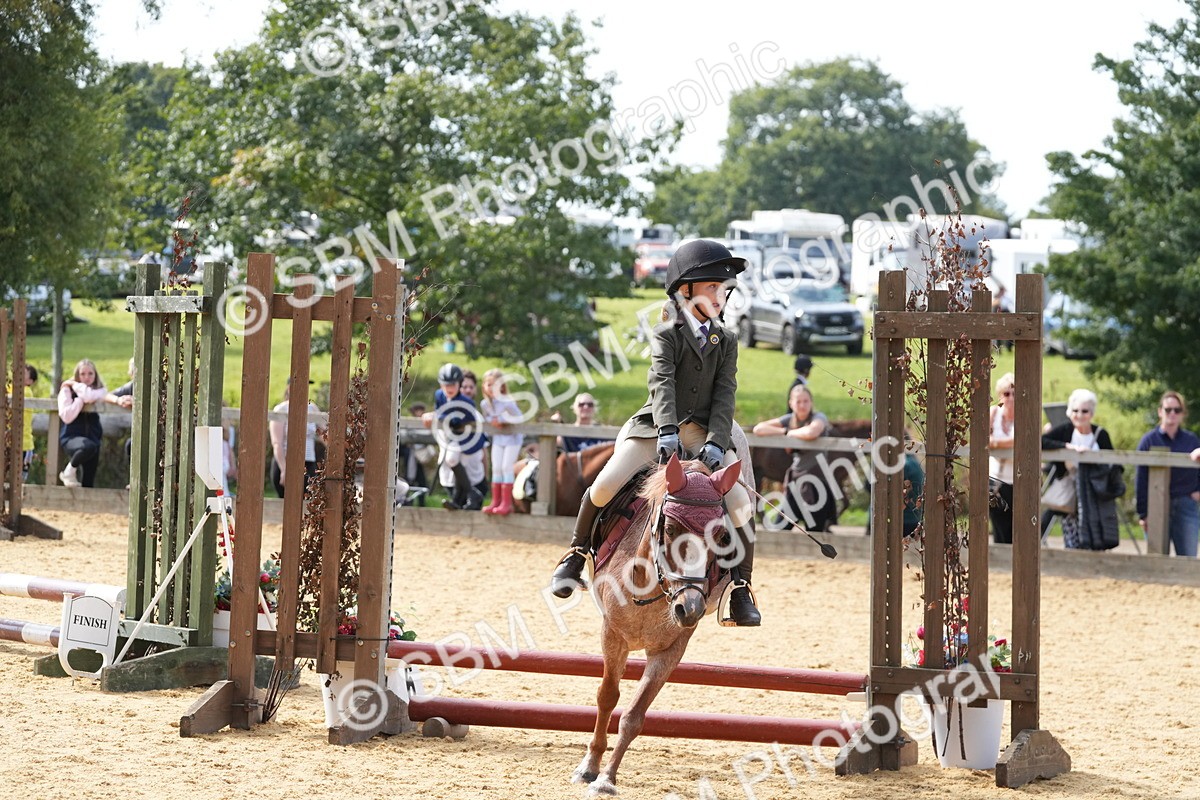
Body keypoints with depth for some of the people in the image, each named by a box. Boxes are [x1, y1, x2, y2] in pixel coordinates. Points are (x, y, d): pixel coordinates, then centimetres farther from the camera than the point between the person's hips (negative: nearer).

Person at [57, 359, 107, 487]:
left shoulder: (100, 391, 8)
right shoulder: (67, 390, 3)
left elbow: (89, 395, -17)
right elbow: (66, 416, -10)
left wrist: (75, 385, -2)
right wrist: (81, 399, -11)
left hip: (92, 437, 3)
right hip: (71, 437, -3)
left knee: (88, 482, -3)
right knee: (88, 446, -36)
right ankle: (70, 471, -9)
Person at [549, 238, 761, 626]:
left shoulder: (726, 341, 8)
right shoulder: (667, 335, -2)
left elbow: (725, 395, -2)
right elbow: (661, 383, -18)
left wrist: (715, 443, -18)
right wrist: (667, 430, -35)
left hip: (703, 431, 2)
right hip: (657, 426, -2)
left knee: (740, 504, -17)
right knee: (605, 485, -20)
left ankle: (741, 588, -3)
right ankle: (578, 553, 5)